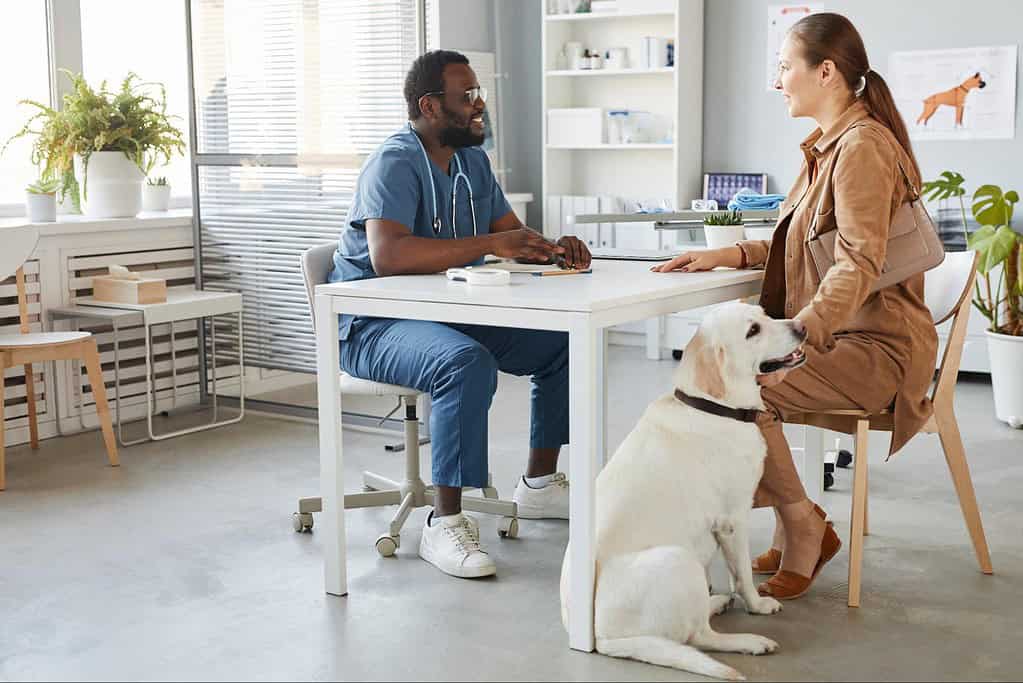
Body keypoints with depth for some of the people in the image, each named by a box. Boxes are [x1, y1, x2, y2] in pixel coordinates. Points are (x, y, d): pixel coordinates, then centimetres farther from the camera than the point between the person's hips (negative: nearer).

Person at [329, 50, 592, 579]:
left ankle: (539, 483, 14)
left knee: (561, 341, 2)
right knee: (468, 363, -36)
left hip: (449, 314, 9)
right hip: (373, 325, -9)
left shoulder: (472, 161, 11)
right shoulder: (395, 163, -17)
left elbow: (513, 233, 14)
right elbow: (387, 255, -33)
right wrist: (489, 244, -34)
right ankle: (444, 523, -27)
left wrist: (553, 248, -10)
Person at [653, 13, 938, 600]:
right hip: (831, 335, 10)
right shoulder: (830, 145, 15)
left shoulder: (863, 146, -16)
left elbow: (860, 264, -26)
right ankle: (793, 530, 5)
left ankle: (804, 527, -4)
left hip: (876, 348, -10)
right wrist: (731, 254, 8)